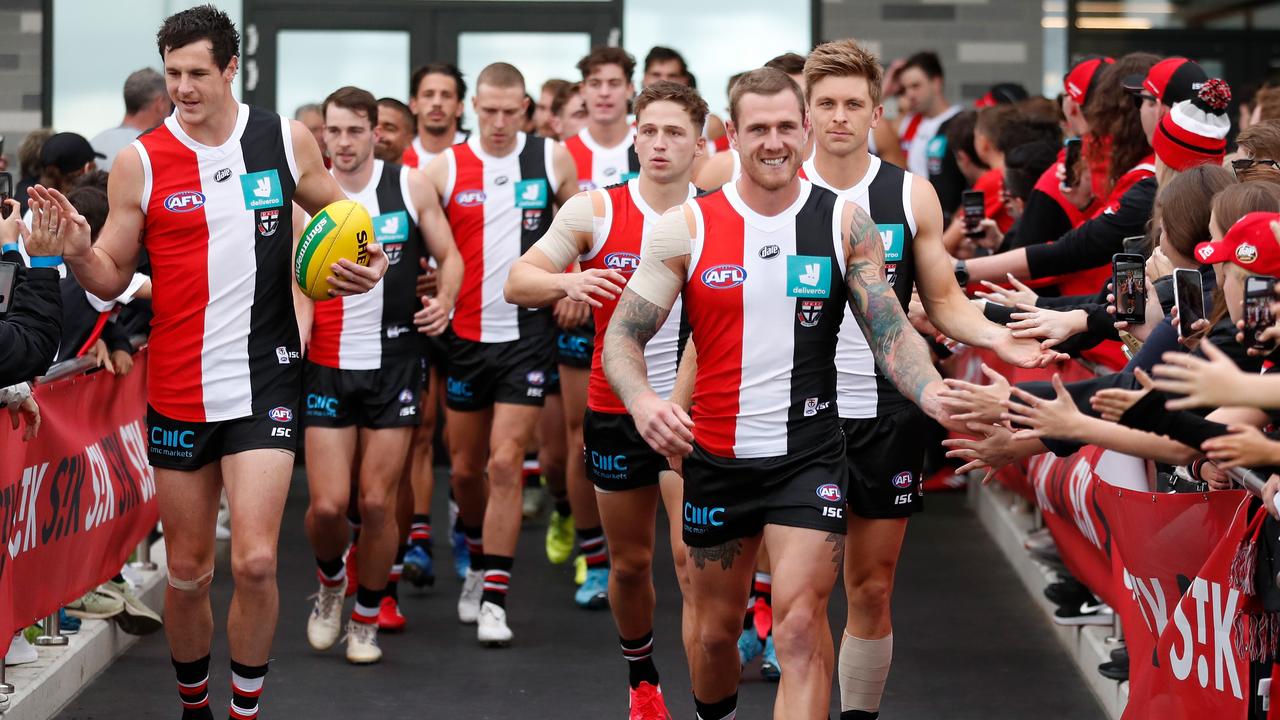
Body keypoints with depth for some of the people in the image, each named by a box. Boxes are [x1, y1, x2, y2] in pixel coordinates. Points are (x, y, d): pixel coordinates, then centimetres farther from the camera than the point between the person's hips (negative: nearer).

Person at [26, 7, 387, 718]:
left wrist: (369, 263, -3)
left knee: (255, 561, -13)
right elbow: (113, 278, 2)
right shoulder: (139, 162, -3)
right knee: (188, 571, 9)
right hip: (179, 389, 1)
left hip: (265, 381, -1)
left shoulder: (288, 139, -1)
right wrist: (78, 251, -19)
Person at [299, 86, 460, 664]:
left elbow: (449, 256, 9)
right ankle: (330, 581, 26)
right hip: (328, 366, 0)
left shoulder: (410, 185, 0)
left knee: (377, 503, 0)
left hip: (394, 362, 0)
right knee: (327, 504, -7)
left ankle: (367, 616, 20)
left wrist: (444, 301, -11)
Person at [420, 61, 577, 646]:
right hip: (465, 333, 2)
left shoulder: (553, 159, 0)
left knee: (505, 464, -10)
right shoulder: (444, 168, -1)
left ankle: (495, 597, -6)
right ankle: (479, 565, 37)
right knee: (466, 468, 11)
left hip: (528, 332, -2)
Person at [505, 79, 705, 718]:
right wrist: (567, 283, -26)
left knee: (692, 555, -16)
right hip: (615, 412, 2)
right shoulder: (595, 211, -3)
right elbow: (518, 283, -5)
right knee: (630, 562, 13)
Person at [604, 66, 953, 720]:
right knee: (714, 628, 15)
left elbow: (892, 333, -2)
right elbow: (623, 334, -3)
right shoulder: (687, 226, -4)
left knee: (800, 625, -14)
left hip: (808, 456, -1)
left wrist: (940, 400, -23)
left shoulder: (844, 223, -2)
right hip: (715, 457, 1)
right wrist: (642, 401, -25)